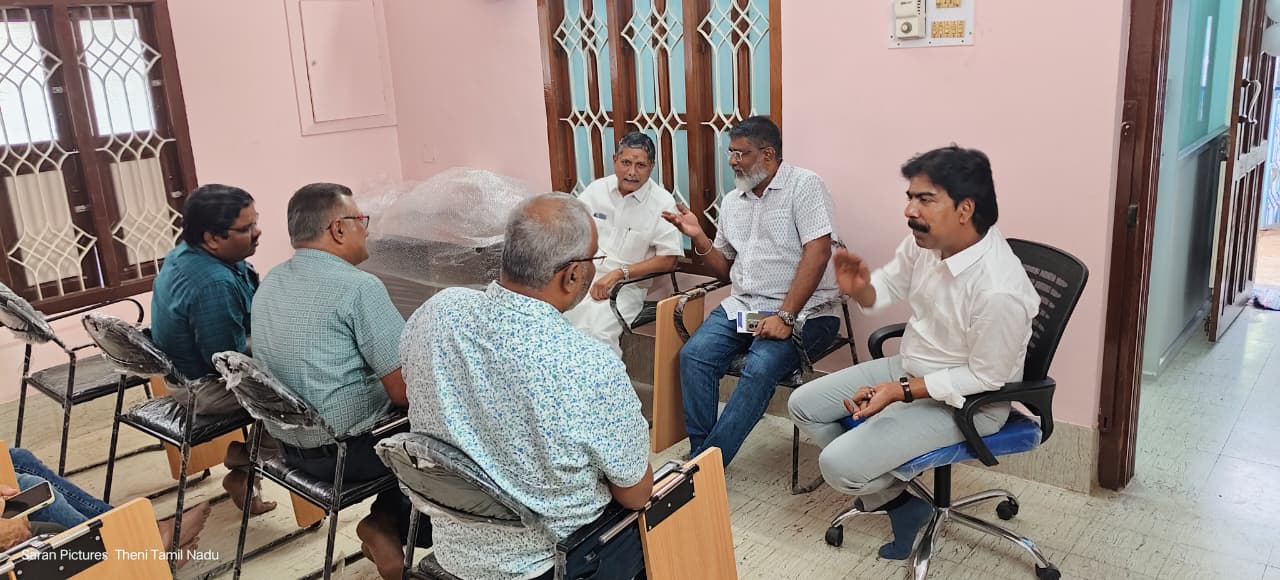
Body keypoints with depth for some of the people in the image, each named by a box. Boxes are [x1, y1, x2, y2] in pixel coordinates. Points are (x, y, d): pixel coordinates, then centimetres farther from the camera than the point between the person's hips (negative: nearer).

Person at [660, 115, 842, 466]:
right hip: (742, 306, 6)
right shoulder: (732, 202, 16)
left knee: (760, 367, -30)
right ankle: (700, 455, -11)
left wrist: (785, 317, -22)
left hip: (801, 311, -6)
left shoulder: (804, 185, -4)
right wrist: (698, 237, 1)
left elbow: (817, 253, -15)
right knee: (694, 354, -19)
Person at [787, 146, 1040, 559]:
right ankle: (888, 493, 18)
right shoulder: (924, 241, -12)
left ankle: (894, 495, 15)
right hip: (910, 367, 8)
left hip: (965, 402, -8)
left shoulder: (999, 290, -34)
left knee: (838, 465, -19)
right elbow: (888, 287, 7)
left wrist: (901, 391, -26)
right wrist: (859, 288, -17)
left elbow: (984, 378, -23)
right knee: (803, 404, 7)